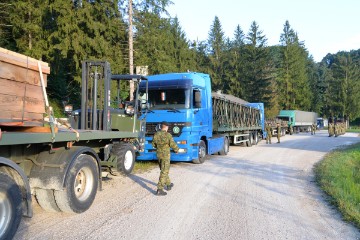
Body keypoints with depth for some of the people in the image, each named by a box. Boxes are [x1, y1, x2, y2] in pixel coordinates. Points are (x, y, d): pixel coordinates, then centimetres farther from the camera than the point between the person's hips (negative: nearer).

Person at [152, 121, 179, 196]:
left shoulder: (156, 134, 1)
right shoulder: (168, 135, -17)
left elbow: (153, 144, 12)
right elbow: (173, 145, -15)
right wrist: (177, 150, 4)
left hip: (158, 154, 7)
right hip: (165, 156, -7)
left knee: (164, 170, 22)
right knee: (164, 172, -3)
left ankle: (168, 184, 38)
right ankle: (159, 190, -5)